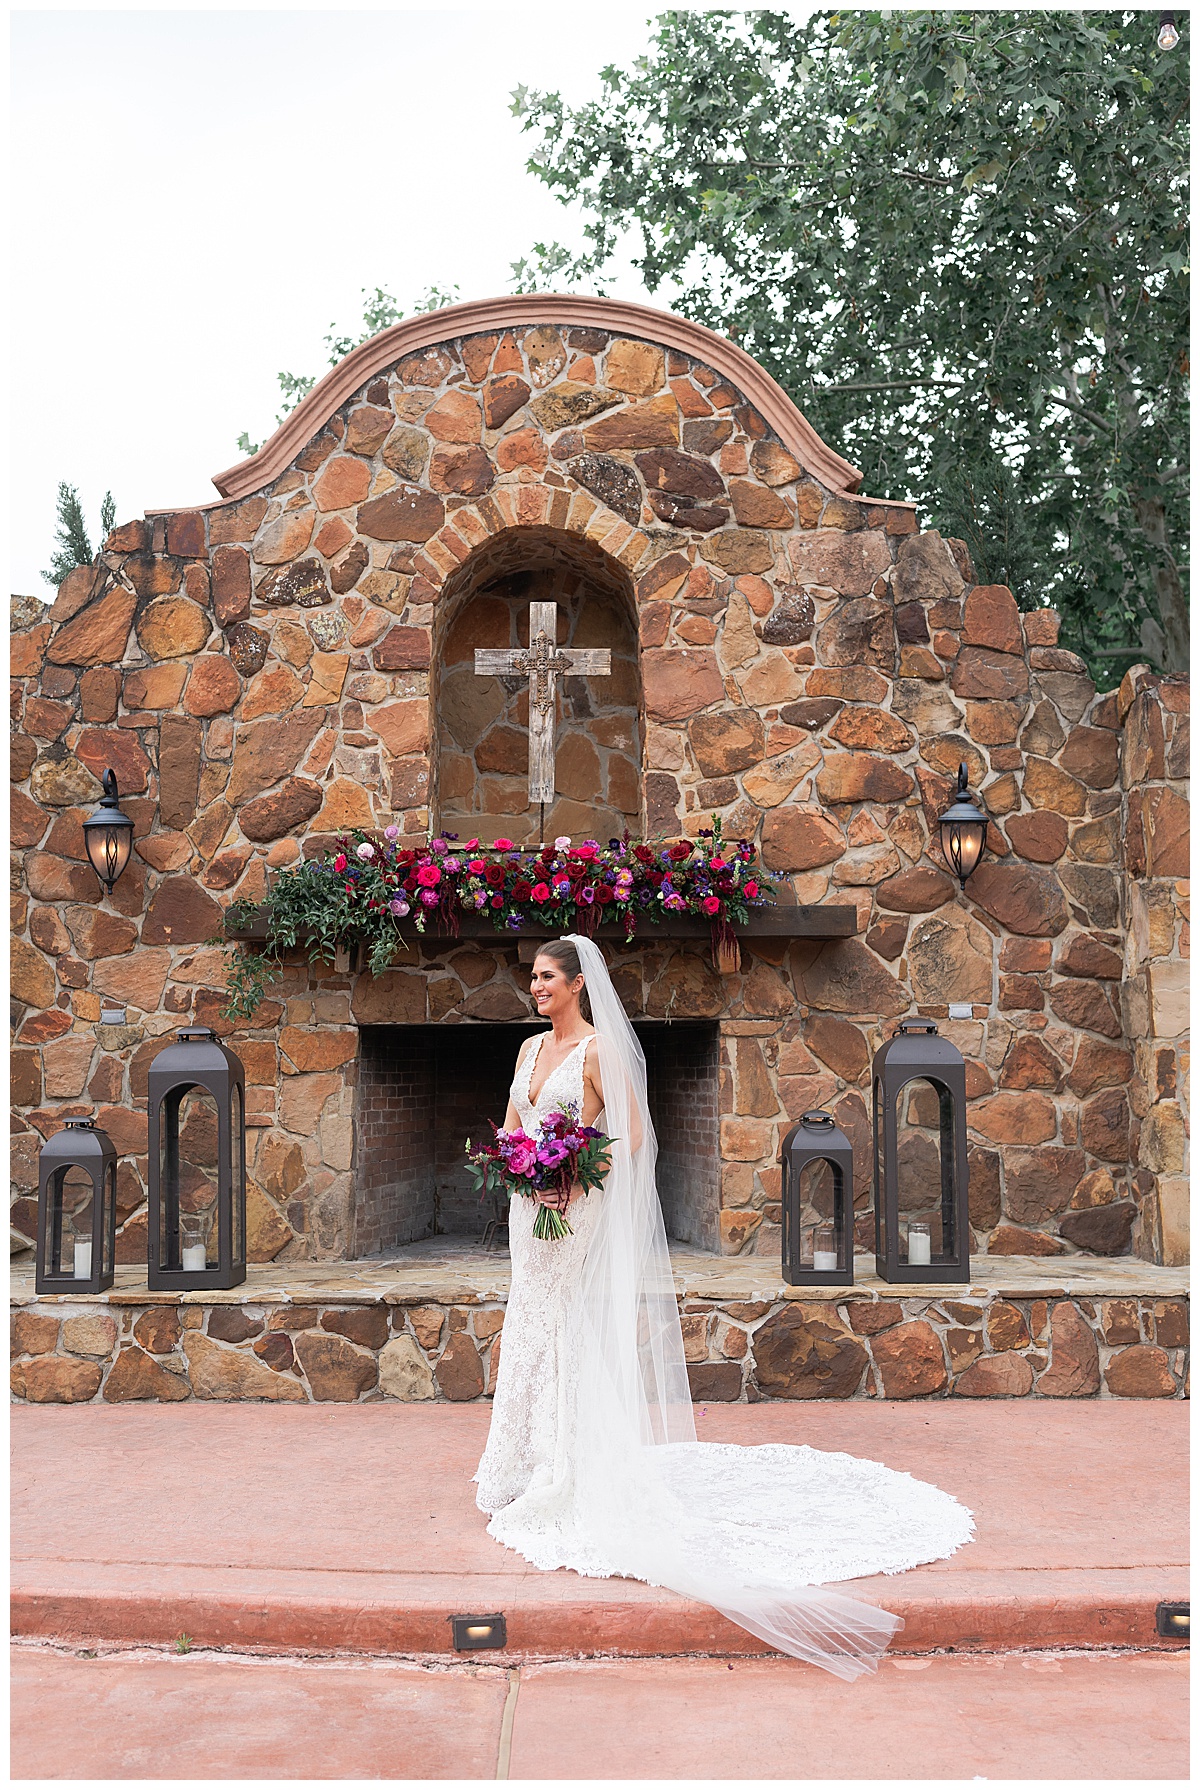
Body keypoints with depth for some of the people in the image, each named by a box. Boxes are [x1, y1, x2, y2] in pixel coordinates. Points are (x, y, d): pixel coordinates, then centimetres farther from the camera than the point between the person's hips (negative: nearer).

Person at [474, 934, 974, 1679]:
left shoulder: (600, 1049, -10)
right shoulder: (531, 1048, 12)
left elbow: (632, 1134, -13)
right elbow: (511, 1128, 17)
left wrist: (578, 1176, -22)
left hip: (580, 1213, -8)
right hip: (532, 1210, 8)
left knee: (573, 1334, -4)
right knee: (531, 1331, 13)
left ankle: (573, 1480, 6)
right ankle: (533, 1469, 26)